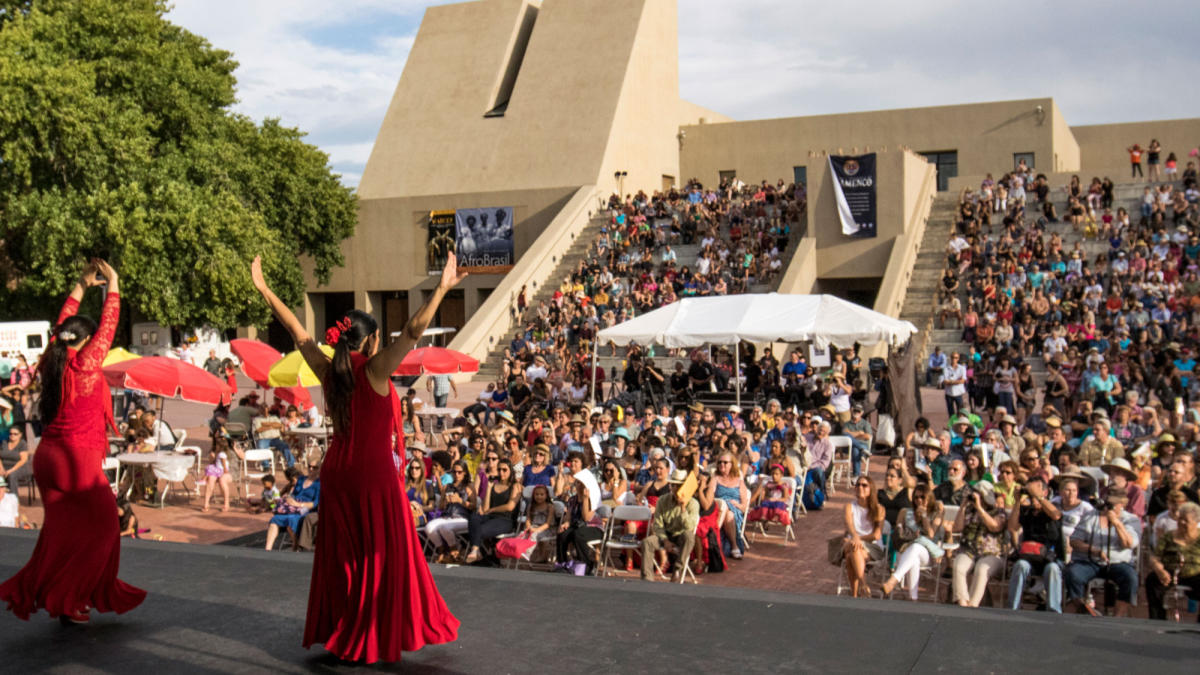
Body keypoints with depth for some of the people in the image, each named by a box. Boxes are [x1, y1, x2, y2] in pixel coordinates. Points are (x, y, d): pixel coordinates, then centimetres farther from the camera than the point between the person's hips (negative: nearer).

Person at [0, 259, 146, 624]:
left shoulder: (53, 363, 4)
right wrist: (112, 286, -2)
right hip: (77, 460, -8)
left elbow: (63, 324, 16)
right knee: (98, 529, 6)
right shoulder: (84, 366, -15)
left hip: (49, 457, 8)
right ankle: (65, 601, 10)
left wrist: (82, 286, 20)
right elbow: (108, 326, -10)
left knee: (63, 530, 17)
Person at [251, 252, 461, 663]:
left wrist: (264, 290, 15)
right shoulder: (374, 371, -15)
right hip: (373, 474, -6)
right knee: (380, 557, 3)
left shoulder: (329, 371, 1)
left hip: (337, 473, 6)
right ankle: (375, 639, 8)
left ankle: (335, 631, 24)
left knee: (341, 555, 15)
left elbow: (297, 331, 8)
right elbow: (413, 332, -24)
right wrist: (442, 289, -25)